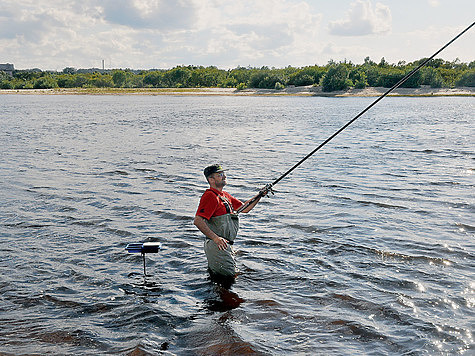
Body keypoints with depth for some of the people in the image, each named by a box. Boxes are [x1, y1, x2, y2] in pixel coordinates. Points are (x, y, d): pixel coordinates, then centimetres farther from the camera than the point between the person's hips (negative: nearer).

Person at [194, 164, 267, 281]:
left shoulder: (225, 195, 17)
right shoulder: (210, 196, -14)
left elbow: (244, 208, 22)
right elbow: (198, 221, -23)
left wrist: (259, 196, 8)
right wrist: (215, 238, -27)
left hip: (226, 245, 10)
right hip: (217, 245, -10)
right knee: (230, 276, -7)